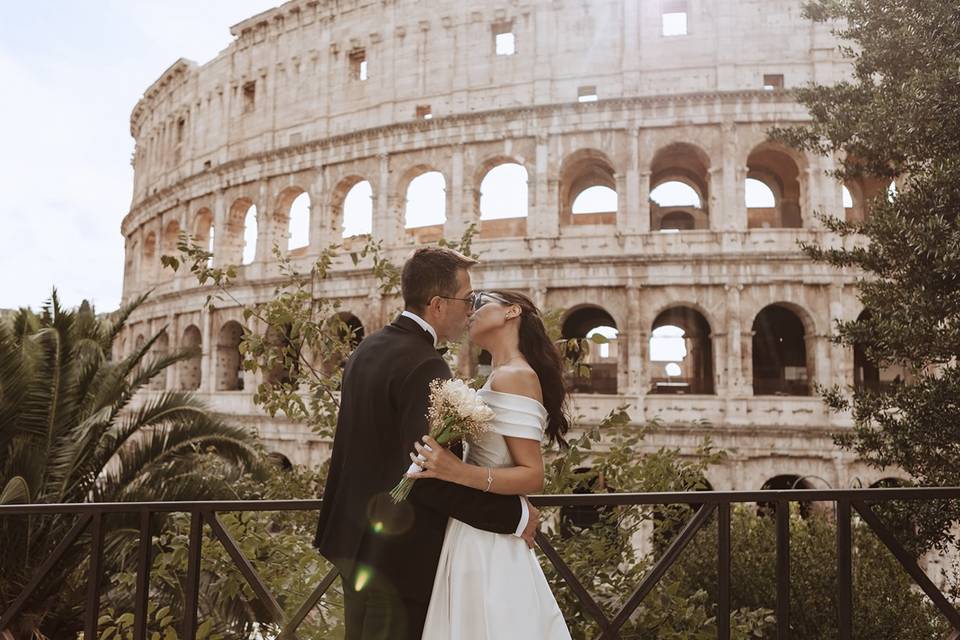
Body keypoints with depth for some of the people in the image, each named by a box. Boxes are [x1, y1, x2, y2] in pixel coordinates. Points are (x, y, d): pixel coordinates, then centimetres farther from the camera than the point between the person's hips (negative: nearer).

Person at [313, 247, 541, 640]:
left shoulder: (366, 350, 7)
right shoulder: (424, 366, -22)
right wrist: (514, 516, -21)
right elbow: (428, 474, -29)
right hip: (399, 553, -9)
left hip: (355, 539, 9)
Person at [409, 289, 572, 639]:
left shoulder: (514, 376, -15)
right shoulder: (503, 377, 12)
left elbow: (533, 476, -19)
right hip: (477, 535, 9)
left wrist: (459, 473, -30)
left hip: (486, 541, -9)